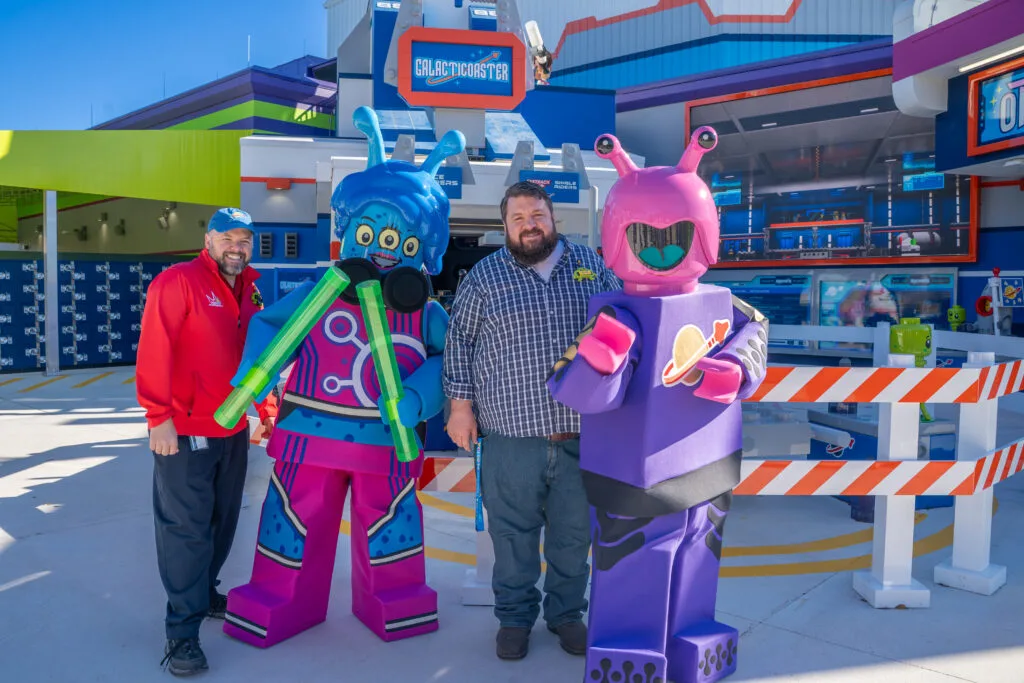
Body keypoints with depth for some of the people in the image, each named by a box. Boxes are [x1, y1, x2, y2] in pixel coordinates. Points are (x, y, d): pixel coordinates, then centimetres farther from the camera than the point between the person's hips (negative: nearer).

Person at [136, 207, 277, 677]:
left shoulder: (251, 292, 11)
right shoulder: (178, 282, -12)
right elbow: (154, 351, -17)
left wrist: (267, 410, 15)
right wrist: (159, 417, -20)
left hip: (234, 431, 7)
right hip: (184, 431, -7)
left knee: (222, 520, 18)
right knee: (186, 527, -3)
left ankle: (204, 593, 37)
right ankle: (182, 630, 7)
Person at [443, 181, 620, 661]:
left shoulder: (591, 264, 7)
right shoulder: (484, 276, 2)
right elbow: (459, 341, 6)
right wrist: (460, 404, 0)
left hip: (583, 432, 2)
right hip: (512, 433, -1)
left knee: (575, 533, 14)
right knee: (514, 534, 10)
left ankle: (567, 613, 34)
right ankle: (515, 617, 30)